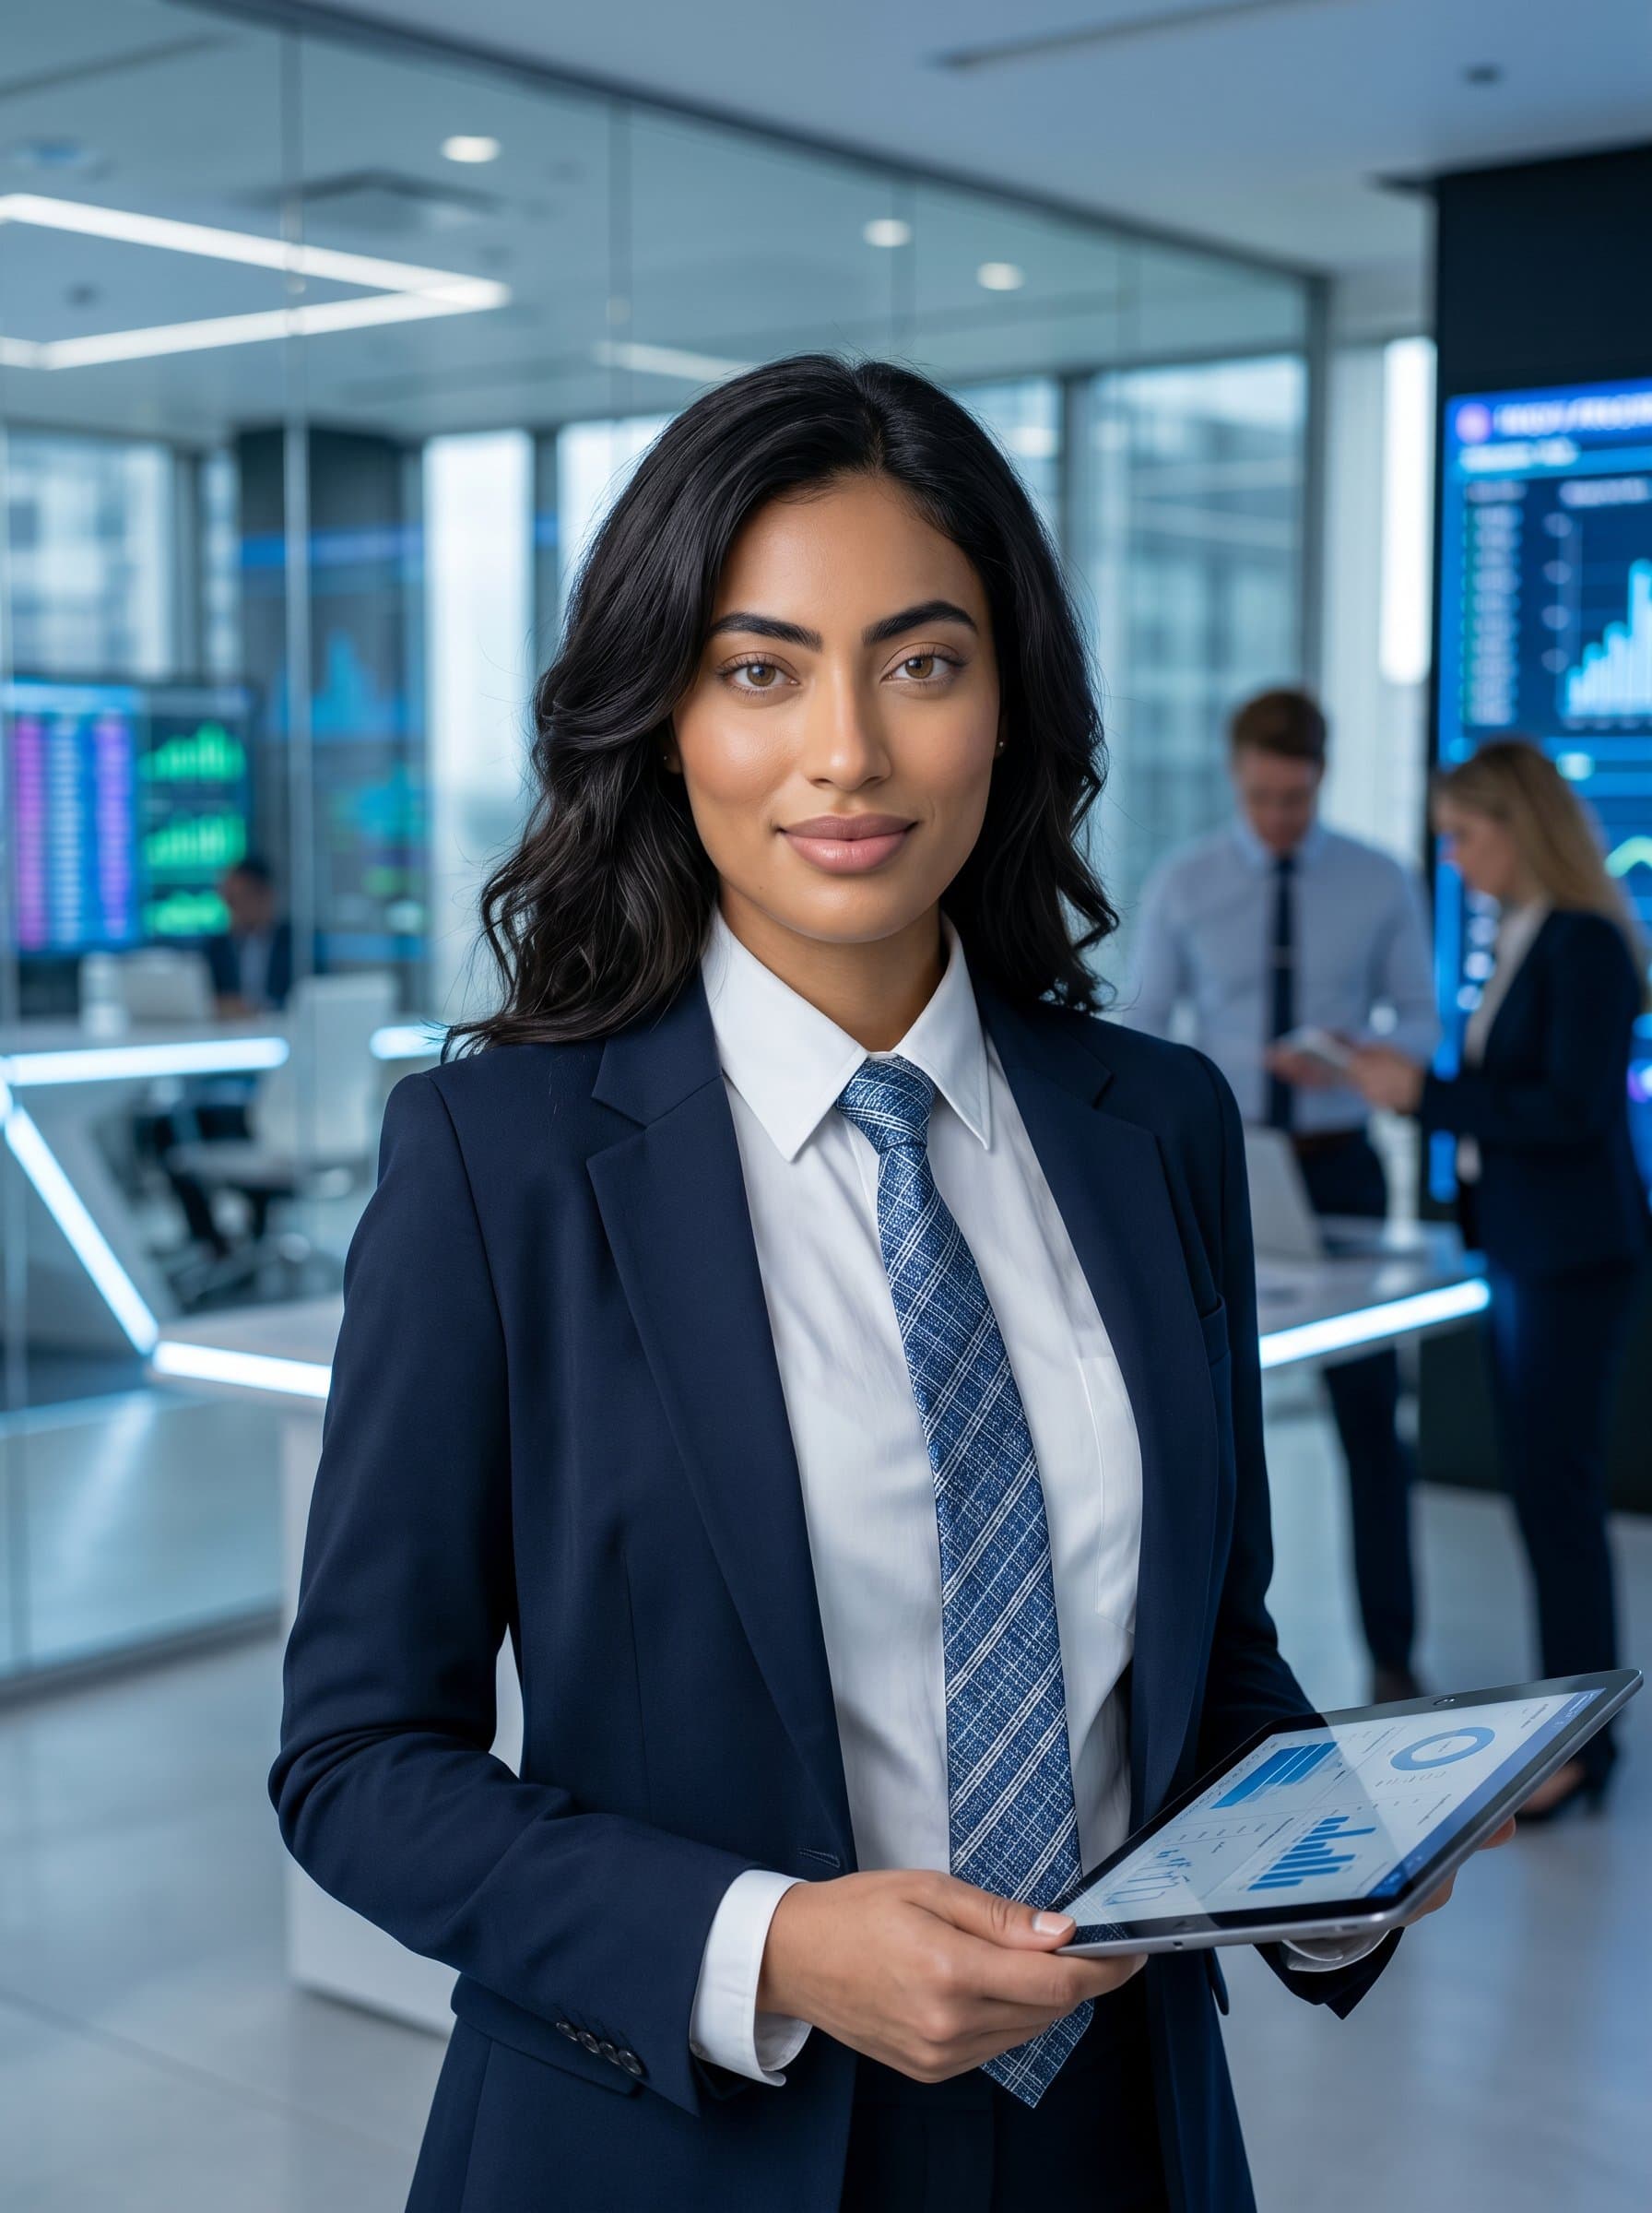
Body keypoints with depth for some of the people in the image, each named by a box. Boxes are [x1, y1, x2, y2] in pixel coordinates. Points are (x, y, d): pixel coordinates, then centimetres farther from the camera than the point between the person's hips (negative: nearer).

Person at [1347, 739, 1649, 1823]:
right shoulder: (1521, 938, 12)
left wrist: (1427, 1093, -19)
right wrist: (1407, 1086, 9)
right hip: (1518, 1245, 9)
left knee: (1558, 1489, -5)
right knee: (1539, 1483, 13)